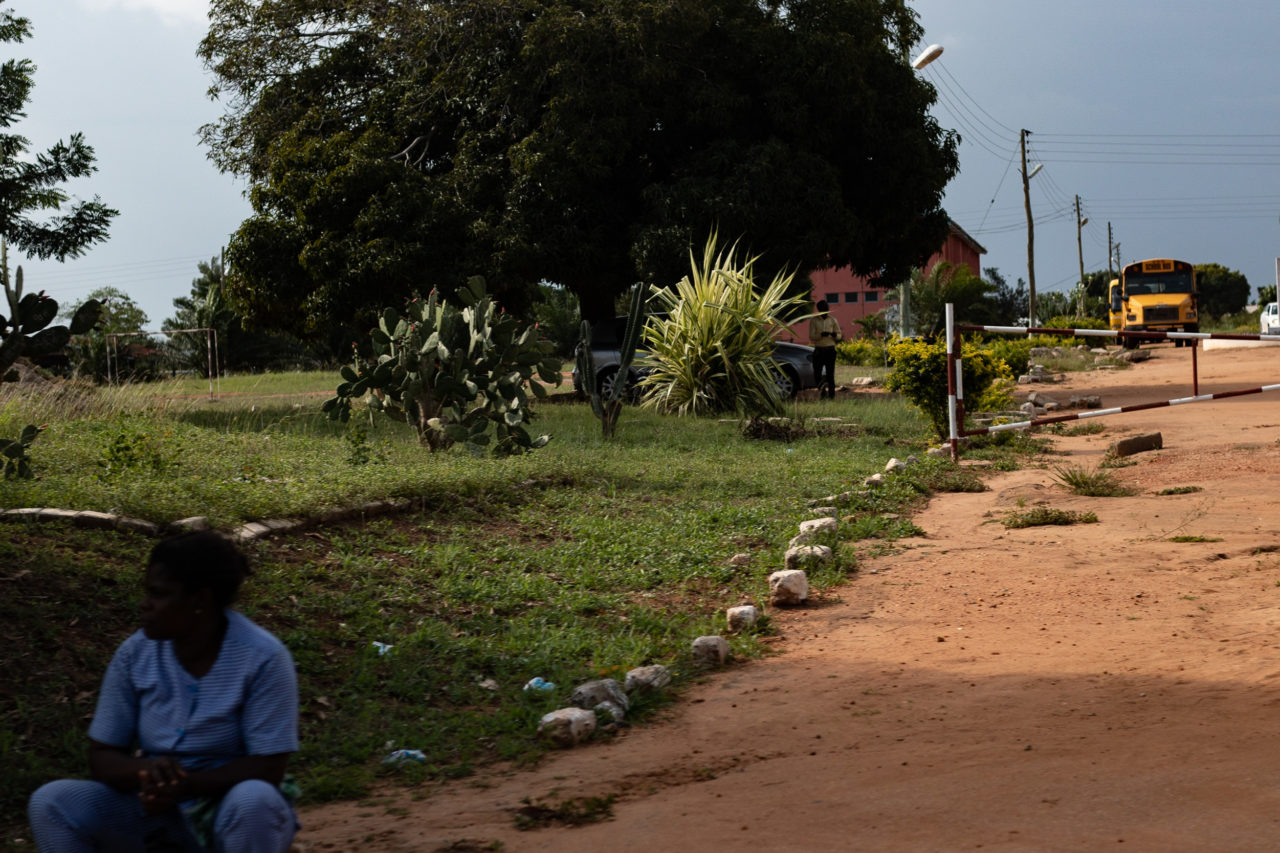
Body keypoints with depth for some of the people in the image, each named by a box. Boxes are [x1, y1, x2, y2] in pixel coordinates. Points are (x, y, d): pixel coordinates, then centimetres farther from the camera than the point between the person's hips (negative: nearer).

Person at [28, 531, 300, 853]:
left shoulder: (263, 658, -18)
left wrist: (183, 786, -30)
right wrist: (145, 773, -26)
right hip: (156, 809, 4)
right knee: (50, 803, -19)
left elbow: (267, 769, -18)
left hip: (230, 811, -4)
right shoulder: (135, 654, -7)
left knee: (253, 801, -37)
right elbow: (102, 757, -3)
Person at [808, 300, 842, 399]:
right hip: (818, 350, 0)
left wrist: (834, 335, -14)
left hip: (830, 350, 0)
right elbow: (811, 337, -4)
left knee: (830, 374, -4)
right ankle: (822, 392, 17)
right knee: (817, 374, -4)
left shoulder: (833, 320, 8)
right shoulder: (814, 321, 4)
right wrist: (821, 335, -21)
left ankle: (831, 394, -2)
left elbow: (839, 336, 10)